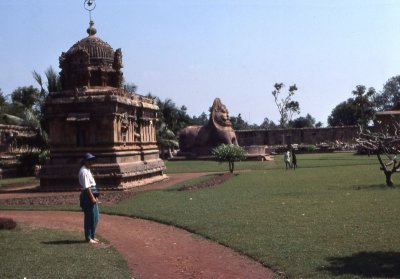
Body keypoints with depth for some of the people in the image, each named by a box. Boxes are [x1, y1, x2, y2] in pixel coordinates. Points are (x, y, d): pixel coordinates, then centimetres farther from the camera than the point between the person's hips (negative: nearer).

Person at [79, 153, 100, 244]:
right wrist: (92, 198, -21)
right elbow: (86, 187, -20)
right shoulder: (84, 171, -15)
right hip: (87, 195, -10)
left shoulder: (88, 170, 16)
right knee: (89, 217, -3)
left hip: (92, 195, 10)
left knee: (95, 217, 15)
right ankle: (88, 238, 6)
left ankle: (92, 236, 25)